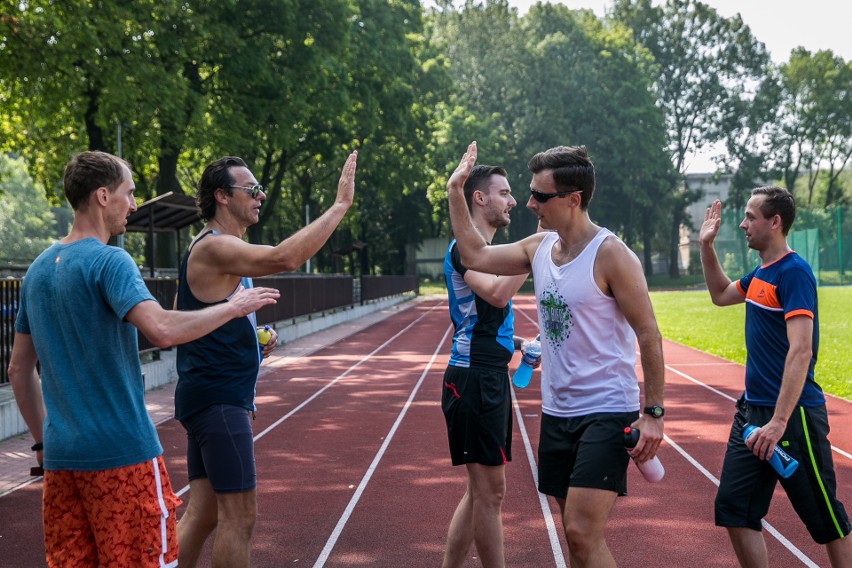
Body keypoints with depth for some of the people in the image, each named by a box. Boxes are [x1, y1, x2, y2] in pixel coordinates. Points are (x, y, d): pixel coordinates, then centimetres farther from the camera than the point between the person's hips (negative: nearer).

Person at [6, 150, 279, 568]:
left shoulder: (38, 269, 12)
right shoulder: (109, 262, -12)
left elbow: (18, 369, 16)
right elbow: (163, 330, -28)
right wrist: (233, 307, -15)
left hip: (61, 456, 7)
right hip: (122, 453, -7)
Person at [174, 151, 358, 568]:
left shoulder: (224, 251, 18)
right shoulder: (213, 247, -15)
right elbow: (285, 258, -31)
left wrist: (253, 341, 10)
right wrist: (341, 204, -27)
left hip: (218, 398, 10)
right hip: (217, 400, -10)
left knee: (202, 515, 13)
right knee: (240, 514, -6)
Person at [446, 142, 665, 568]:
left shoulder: (610, 254, -14)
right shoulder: (539, 247, 7)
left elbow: (648, 335, -13)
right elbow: (475, 256, 13)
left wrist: (653, 413, -16)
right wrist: (455, 191, 9)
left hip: (606, 413, -7)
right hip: (557, 411, 7)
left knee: (582, 533, -14)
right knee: (576, 532, 12)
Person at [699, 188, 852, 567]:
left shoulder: (794, 273, -16)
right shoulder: (760, 272, 10)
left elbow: (800, 351, -24)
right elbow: (721, 295, 32)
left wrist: (779, 421, -29)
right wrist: (706, 246, 21)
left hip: (793, 415, -9)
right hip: (752, 409, 9)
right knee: (733, 508, 5)